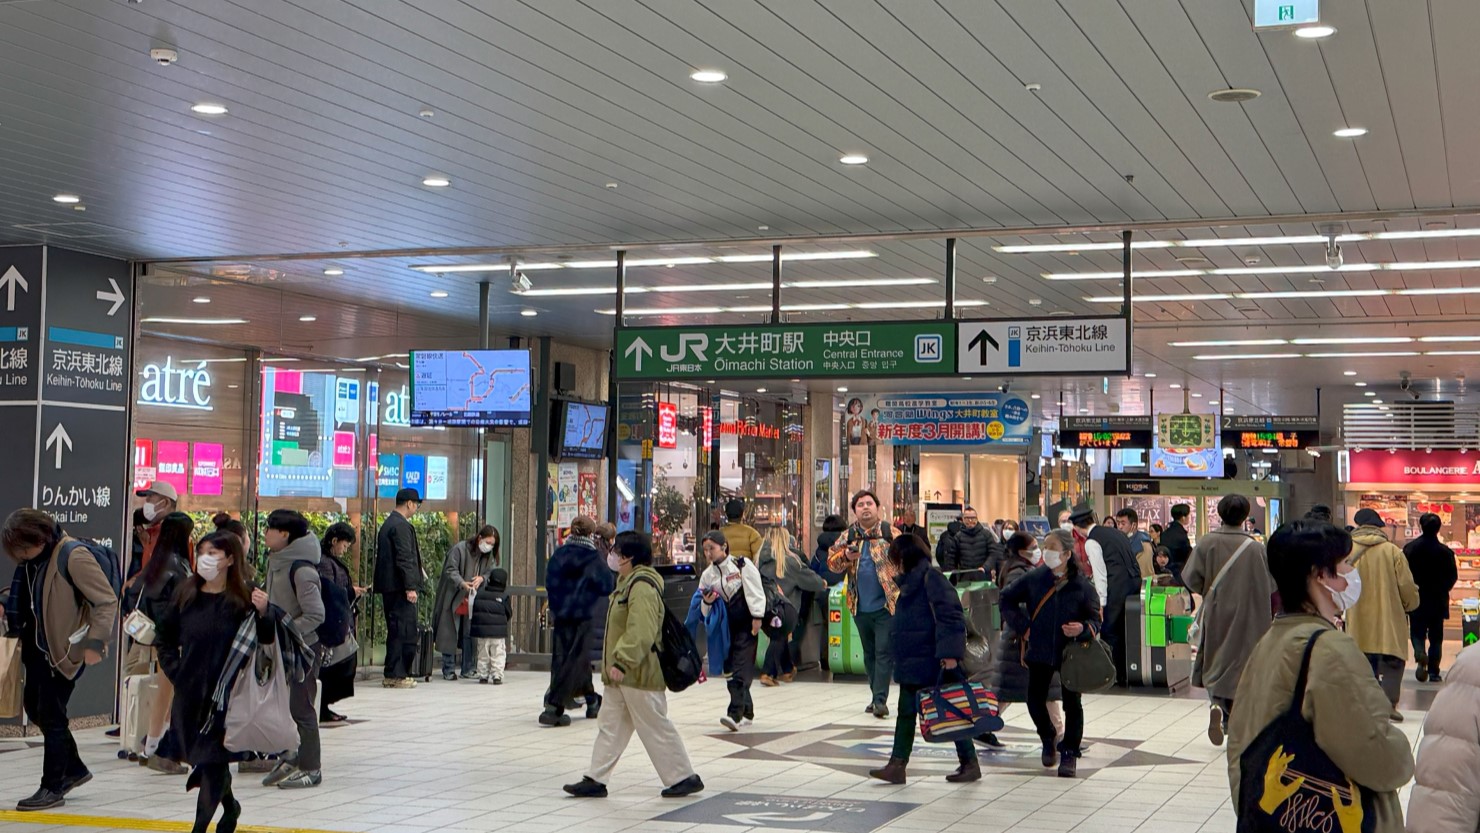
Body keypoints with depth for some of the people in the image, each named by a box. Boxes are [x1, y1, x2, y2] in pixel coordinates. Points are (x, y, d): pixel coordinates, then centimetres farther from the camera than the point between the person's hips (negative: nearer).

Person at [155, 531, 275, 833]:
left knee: (212, 757, -4)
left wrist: (263, 613, -28)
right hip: (190, 691, 5)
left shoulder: (244, 598, -10)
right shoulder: (186, 594, 4)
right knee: (198, 754, 16)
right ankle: (229, 805, 41)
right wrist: (173, 667, 8)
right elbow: (164, 634, 17)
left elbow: (267, 638, -10)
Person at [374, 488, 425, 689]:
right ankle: (397, 675, -5)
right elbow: (404, 558, -19)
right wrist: (410, 587, -20)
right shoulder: (402, 526, -13)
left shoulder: (387, 524, 18)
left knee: (396, 631, 13)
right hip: (399, 587, -10)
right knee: (405, 631, -6)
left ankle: (392, 675, 16)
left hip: (388, 587, 10)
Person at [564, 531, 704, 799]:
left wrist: (622, 662, -28)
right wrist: (616, 663, 23)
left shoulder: (642, 586, -20)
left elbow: (641, 631, -29)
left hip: (639, 675, -11)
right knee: (610, 726, 11)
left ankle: (685, 778, 9)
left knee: (655, 727, -1)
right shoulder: (628, 583, 15)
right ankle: (596, 779, 15)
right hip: (623, 675, 11)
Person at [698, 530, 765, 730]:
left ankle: (735, 714, -22)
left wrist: (757, 618, -15)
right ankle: (746, 711, 22)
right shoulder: (707, 575, 7)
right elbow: (704, 610, 12)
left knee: (741, 669, -13)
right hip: (725, 627, 6)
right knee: (732, 667, 10)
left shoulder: (742, 565, -7)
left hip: (746, 625, -6)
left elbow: (755, 592, -9)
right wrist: (707, 602, -10)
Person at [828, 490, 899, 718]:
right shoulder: (848, 536, 9)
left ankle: (880, 699, -10)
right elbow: (832, 561, 4)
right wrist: (846, 556, -17)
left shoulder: (890, 533, -2)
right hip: (860, 607, 5)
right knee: (869, 653, 14)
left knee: (884, 652, -9)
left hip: (886, 605, -5)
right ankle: (876, 696, 24)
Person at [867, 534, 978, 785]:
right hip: (912, 661, 10)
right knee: (906, 712, 8)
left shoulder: (931, 578, -16)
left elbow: (949, 616, -23)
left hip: (934, 662, -10)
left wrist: (949, 652, -27)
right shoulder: (910, 581, 14)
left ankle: (970, 763, 11)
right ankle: (897, 765, 10)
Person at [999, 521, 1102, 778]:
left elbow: (1095, 619, -3)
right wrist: (1022, 626, 1)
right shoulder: (1034, 579, -4)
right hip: (1039, 651, 2)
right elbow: (1006, 598, 8)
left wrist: (1083, 629, -26)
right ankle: (1048, 738, 32)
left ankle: (1070, 753, 14)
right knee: (1035, 699, 4)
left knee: (1072, 703, 1)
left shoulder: (1082, 586, -8)